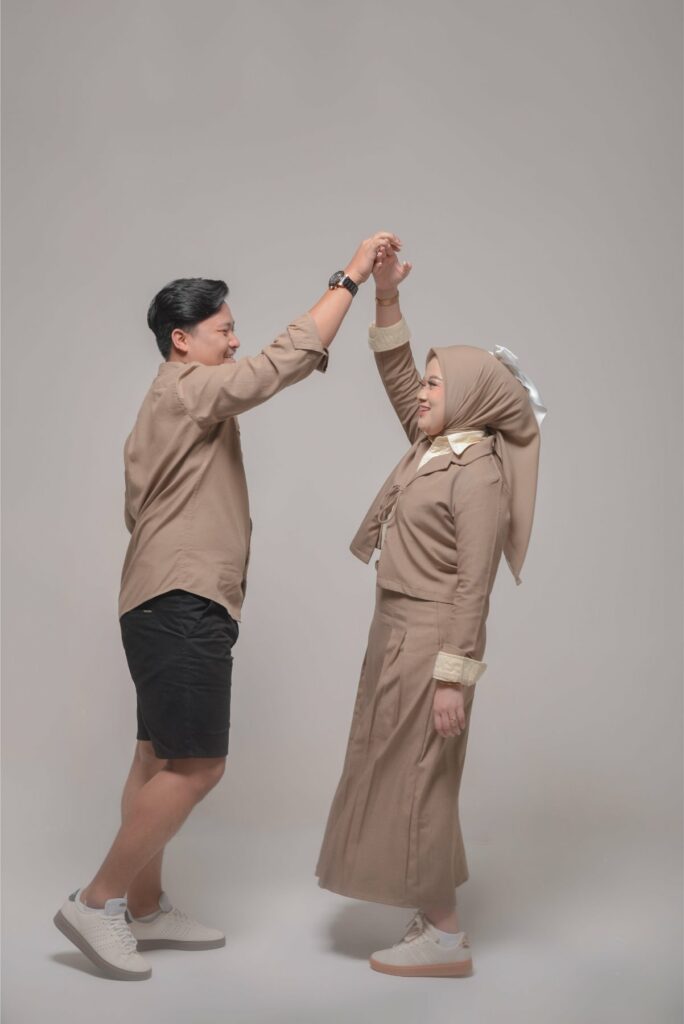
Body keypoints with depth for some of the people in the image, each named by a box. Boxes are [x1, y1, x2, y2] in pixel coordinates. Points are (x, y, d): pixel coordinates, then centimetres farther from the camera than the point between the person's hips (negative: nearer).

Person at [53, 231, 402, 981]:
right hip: (181, 605, -11)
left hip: (170, 603, 11)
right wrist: (351, 276, -13)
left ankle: (144, 910, 16)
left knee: (162, 760, 10)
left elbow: (140, 508, 26)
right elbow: (289, 359, -17)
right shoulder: (188, 390, -9)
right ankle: (97, 902, -2)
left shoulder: (169, 407, 23)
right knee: (197, 764, -10)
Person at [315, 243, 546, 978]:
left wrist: (453, 677, -21)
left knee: (415, 780, -1)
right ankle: (434, 917, 25)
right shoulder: (435, 446, 8)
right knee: (404, 779, 14)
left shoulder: (478, 473, -17)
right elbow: (397, 379, 14)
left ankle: (445, 938, 11)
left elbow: (472, 586, -20)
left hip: (430, 640, -9)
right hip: (399, 631, 9)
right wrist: (385, 299, 3)